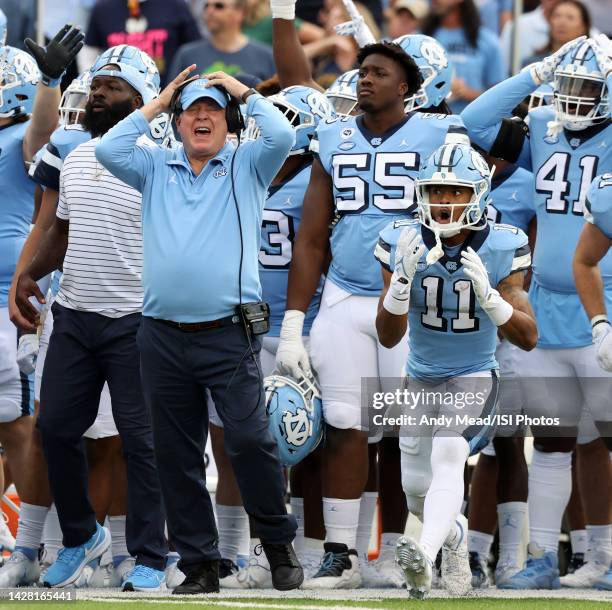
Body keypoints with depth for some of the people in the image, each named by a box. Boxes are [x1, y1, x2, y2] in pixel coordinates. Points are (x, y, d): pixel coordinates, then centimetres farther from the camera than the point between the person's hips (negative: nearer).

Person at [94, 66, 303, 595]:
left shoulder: (246, 167, 8)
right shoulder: (156, 169, 15)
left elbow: (282, 136, -9)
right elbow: (108, 150, 1)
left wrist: (244, 92, 3)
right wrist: (155, 105, 7)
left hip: (229, 334, -3)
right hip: (163, 336, 3)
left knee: (250, 440, -13)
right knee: (176, 456, 6)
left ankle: (279, 543, 5)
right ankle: (199, 565, 13)